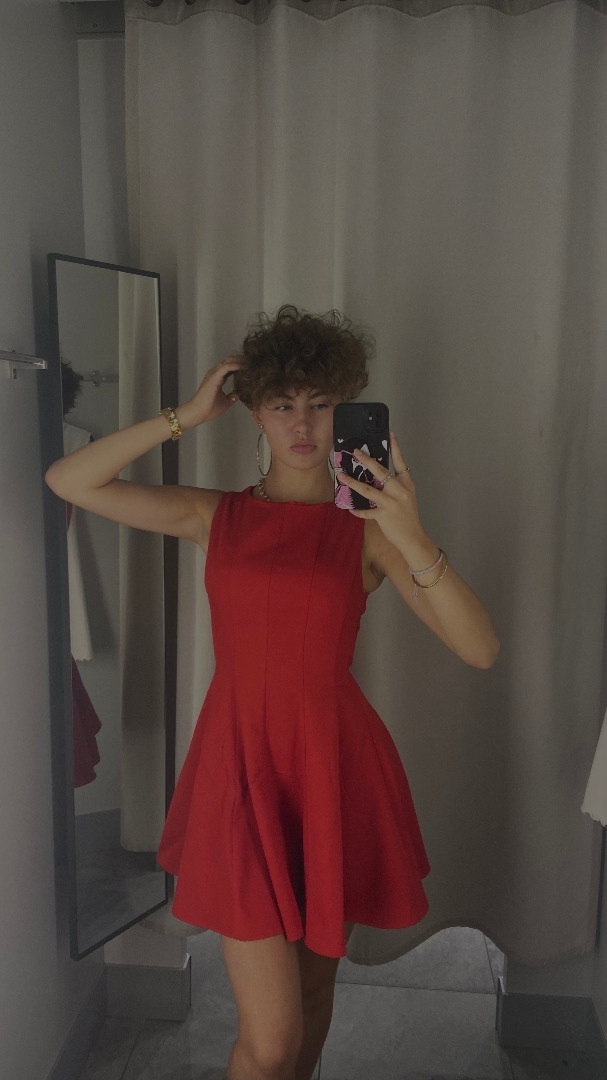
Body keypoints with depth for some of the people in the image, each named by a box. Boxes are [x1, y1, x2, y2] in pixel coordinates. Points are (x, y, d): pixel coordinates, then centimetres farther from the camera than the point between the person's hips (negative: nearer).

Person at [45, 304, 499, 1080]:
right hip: (242, 765, 0)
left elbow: (480, 650, -12)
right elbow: (66, 481, -2)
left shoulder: (369, 530, -3)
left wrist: (412, 538, -27)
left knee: (314, 981, 22)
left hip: (333, 770, 1)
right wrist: (186, 416, -6)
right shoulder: (214, 515, 2)